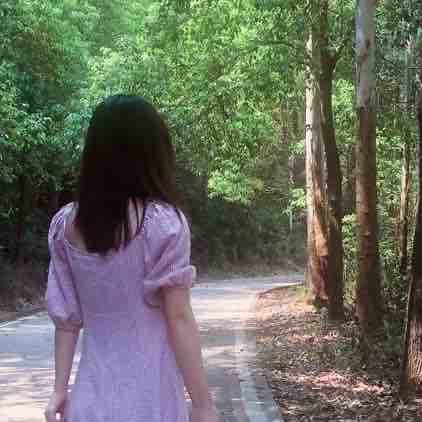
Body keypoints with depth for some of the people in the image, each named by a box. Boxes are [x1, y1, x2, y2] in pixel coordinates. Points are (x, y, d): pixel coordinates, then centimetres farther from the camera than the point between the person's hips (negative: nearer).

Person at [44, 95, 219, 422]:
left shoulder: (65, 224, 0)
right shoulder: (163, 222, -13)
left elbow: (66, 317, 3)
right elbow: (179, 319, -14)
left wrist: (60, 389, 9)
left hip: (93, 391, 4)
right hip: (149, 393, -4)